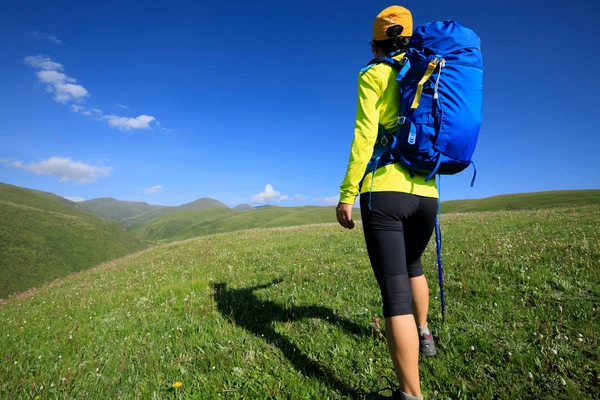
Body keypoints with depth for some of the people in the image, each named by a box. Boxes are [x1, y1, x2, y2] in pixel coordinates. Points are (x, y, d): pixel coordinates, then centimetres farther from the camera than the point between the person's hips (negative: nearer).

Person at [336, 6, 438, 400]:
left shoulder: (373, 75, 3)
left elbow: (364, 137, -10)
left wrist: (346, 195, -9)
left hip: (383, 193, -6)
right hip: (425, 193, 6)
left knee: (395, 293, -6)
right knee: (413, 266, 30)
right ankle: (423, 335, 48)